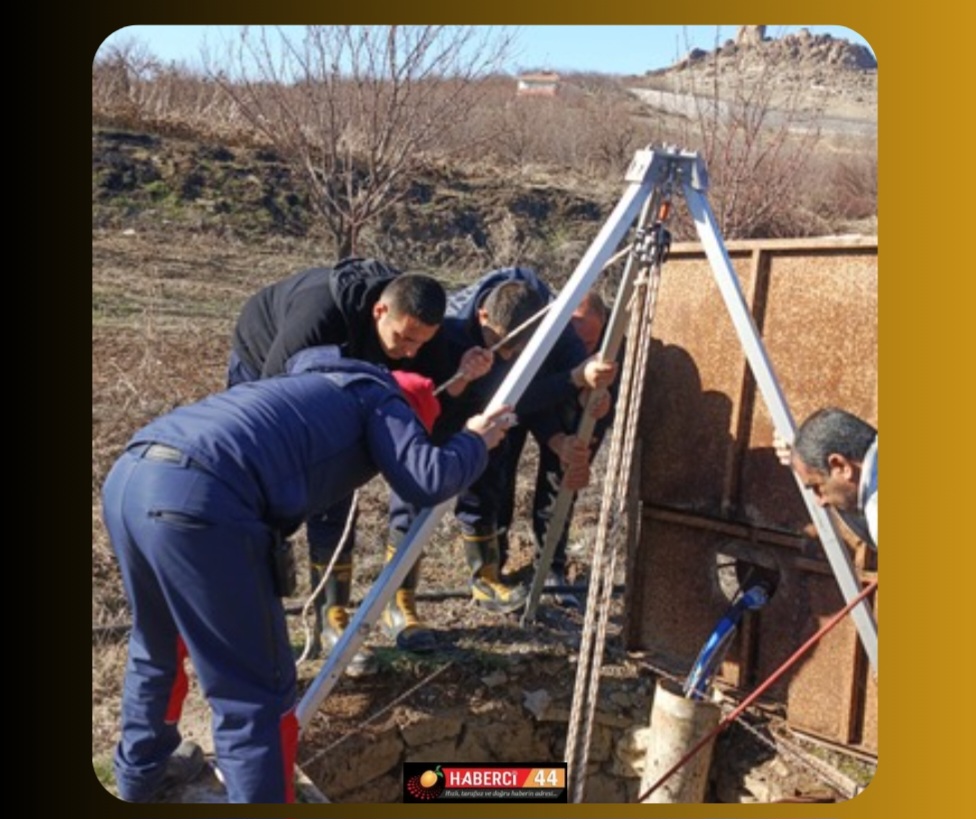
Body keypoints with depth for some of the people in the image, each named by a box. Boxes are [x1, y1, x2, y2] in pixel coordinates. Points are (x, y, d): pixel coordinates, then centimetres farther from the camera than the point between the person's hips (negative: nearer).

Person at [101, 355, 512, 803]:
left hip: (127, 475, 10)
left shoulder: (313, 386, 37)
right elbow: (428, 481, 1)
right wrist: (475, 442, 21)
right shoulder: (380, 399, 16)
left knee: (158, 645, 33)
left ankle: (142, 767, 54)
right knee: (255, 693, 3)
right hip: (198, 497, -9)